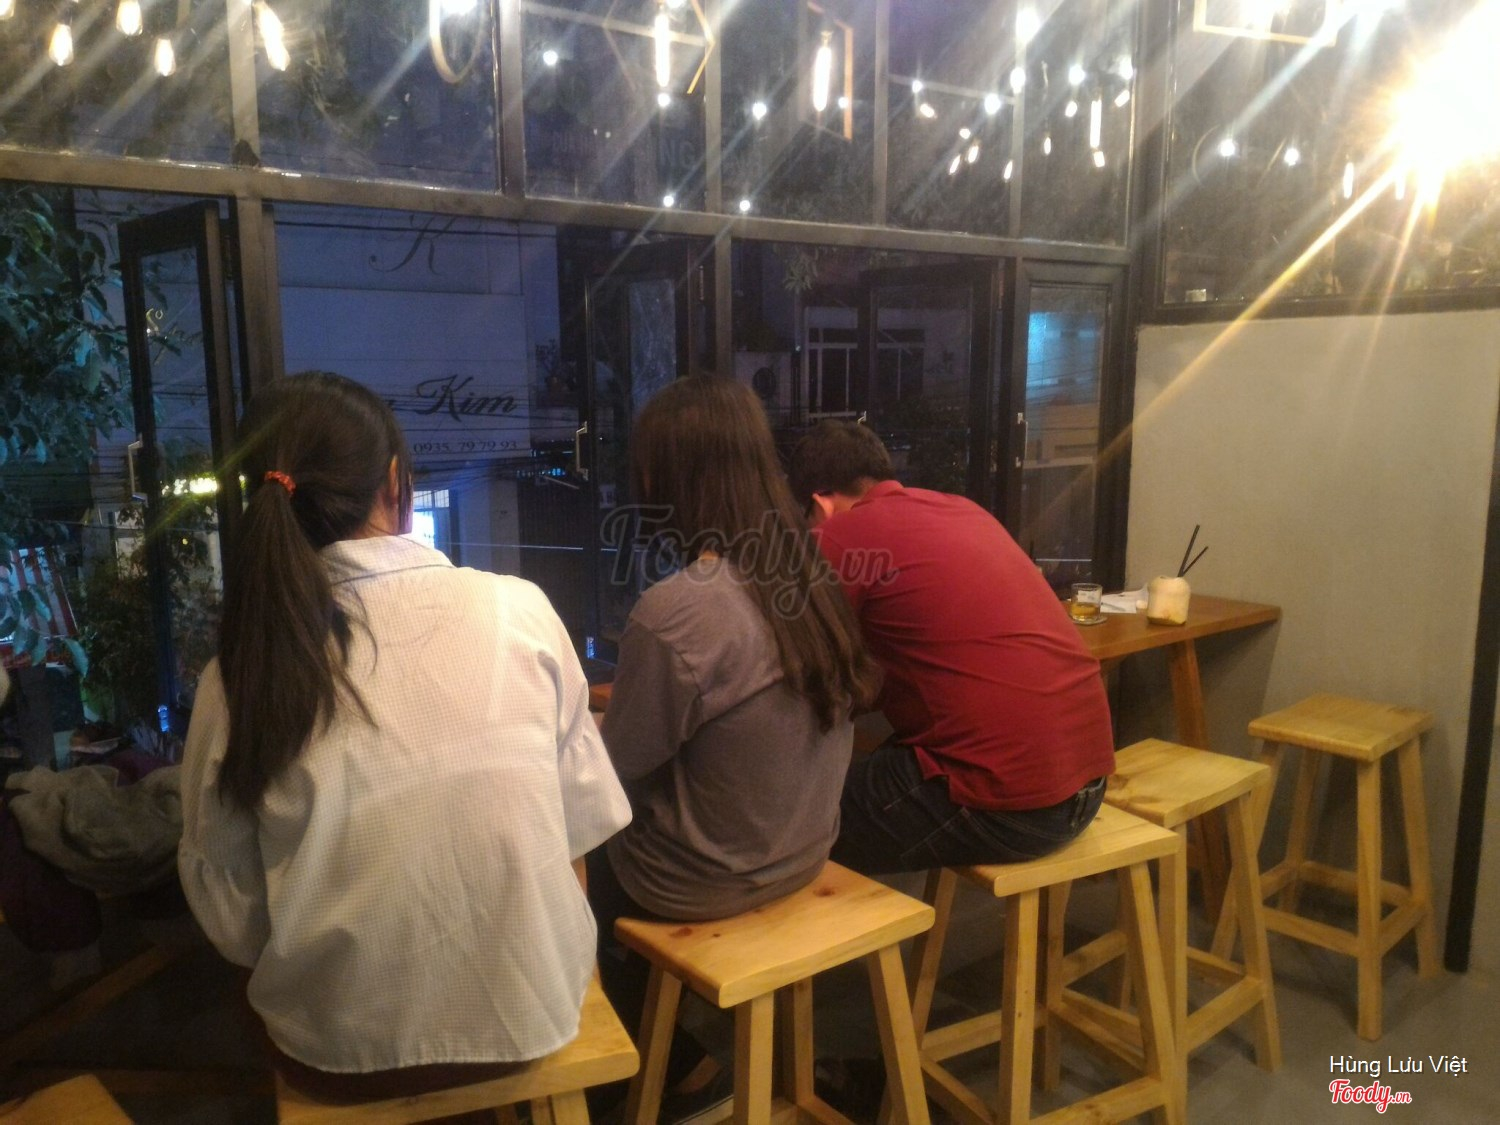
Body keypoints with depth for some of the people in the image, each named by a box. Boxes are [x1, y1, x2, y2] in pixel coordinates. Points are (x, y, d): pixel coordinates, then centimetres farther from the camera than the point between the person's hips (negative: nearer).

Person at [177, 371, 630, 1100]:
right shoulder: (519, 611, -15)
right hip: (529, 1010, 0)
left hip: (341, 1045, 1)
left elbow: (233, 924, -5)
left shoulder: (239, 676, -15)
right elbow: (589, 818, -4)